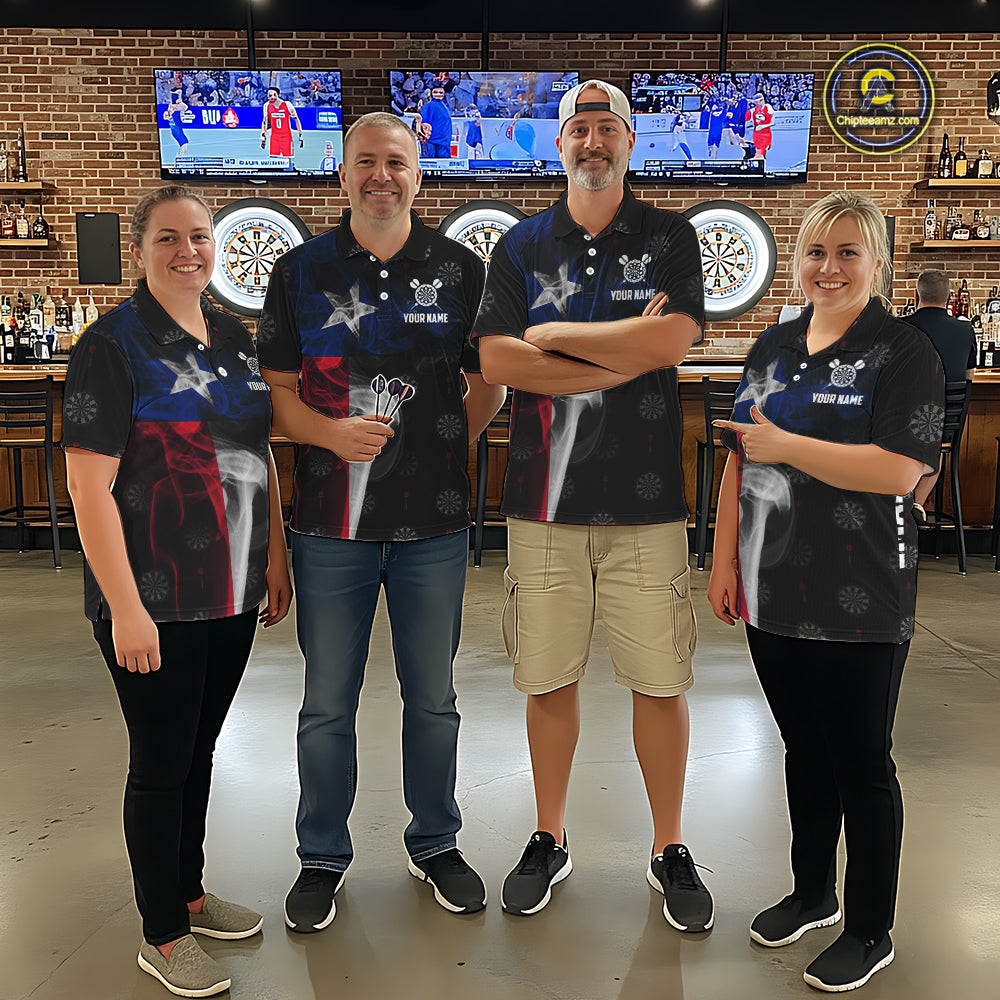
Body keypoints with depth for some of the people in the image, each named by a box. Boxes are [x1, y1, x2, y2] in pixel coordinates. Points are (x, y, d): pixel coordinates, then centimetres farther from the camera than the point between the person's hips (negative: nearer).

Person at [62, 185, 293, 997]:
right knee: (162, 762, 7)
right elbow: (89, 483, -15)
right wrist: (125, 607, -18)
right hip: (155, 602, -6)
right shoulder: (113, 345, -10)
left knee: (199, 752, 19)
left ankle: (189, 892, 39)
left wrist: (276, 558, 12)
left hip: (233, 594, 6)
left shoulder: (235, 338, 9)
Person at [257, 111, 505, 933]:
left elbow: (489, 383, 9)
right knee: (328, 703, 10)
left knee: (433, 698, 13)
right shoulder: (301, 271, 4)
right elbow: (276, 389, 3)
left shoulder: (460, 269, 4)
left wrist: (449, 440, -7)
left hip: (434, 523, 1)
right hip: (332, 523, 0)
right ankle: (323, 858, 30)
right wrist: (333, 433, -14)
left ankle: (436, 844, 34)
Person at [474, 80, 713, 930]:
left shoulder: (669, 238, 7)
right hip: (544, 498, 1)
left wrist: (555, 334, -5)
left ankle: (670, 850, 24)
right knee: (548, 679, 9)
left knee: (660, 682, 6)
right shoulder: (521, 246, 10)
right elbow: (496, 360, -5)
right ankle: (550, 841, 28)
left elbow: (673, 340, -11)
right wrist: (624, 357, -9)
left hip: (646, 498, -1)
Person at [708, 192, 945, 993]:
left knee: (861, 760, 6)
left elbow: (898, 470, -21)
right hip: (772, 591, 6)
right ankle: (814, 893, 38)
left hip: (859, 604, -6)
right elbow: (739, 458, 12)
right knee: (803, 748, 19)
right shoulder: (773, 348, 11)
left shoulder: (903, 353, -9)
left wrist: (785, 445, -16)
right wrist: (725, 559, 8)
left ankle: (870, 933, 25)